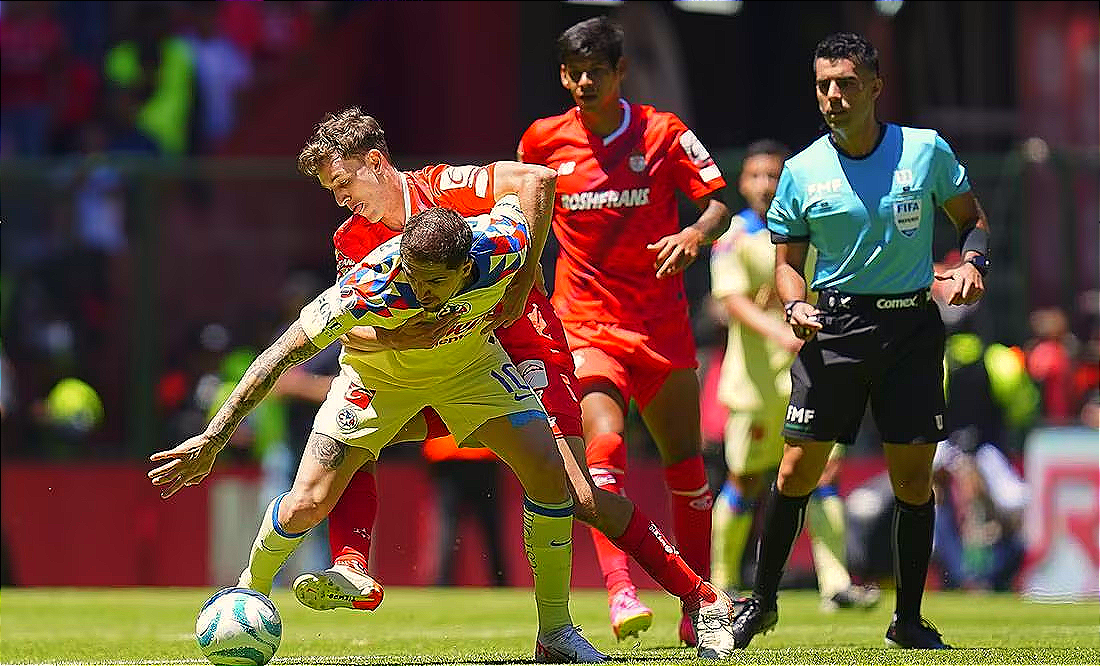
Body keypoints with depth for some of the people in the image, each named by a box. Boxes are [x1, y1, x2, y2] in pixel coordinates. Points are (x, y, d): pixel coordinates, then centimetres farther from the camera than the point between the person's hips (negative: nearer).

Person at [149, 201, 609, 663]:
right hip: (378, 374, -2)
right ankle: (249, 593, 22)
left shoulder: (504, 246, -34)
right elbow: (278, 357, -32)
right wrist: (212, 439, -34)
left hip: (470, 361, 2)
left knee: (547, 469, -16)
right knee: (307, 505, -12)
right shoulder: (368, 287, -41)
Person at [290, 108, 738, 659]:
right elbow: (345, 328, -6)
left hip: (521, 345, -7)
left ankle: (702, 599, -8)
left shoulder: (443, 189, -14)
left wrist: (521, 277, -25)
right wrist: (392, 336, -29)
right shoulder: (352, 240, 4)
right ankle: (352, 570, -17)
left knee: (579, 498, -17)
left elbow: (536, 179, -27)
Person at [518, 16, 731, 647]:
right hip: (586, 323, -1)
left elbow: (719, 202, -2)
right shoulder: (544, 139, 2)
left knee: (685, 463, 6)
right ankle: (620, 590, -31)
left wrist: (696, 234, -23)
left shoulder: (663, 132, -3)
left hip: (662, 322, 1)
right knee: (605, 445, -23)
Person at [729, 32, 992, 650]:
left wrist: (972, 263, -7)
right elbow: (788, 262, 10)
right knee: (798, 468, -5)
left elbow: (974, 219, 13)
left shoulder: (926, 150, 1)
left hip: (911, 326, 0)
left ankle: (909, 618, 12)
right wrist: (796, 305, -10)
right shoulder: (802, 171, 2)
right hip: (835, 327, 0)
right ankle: (762, 602, 12)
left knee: (914, 477, 0)